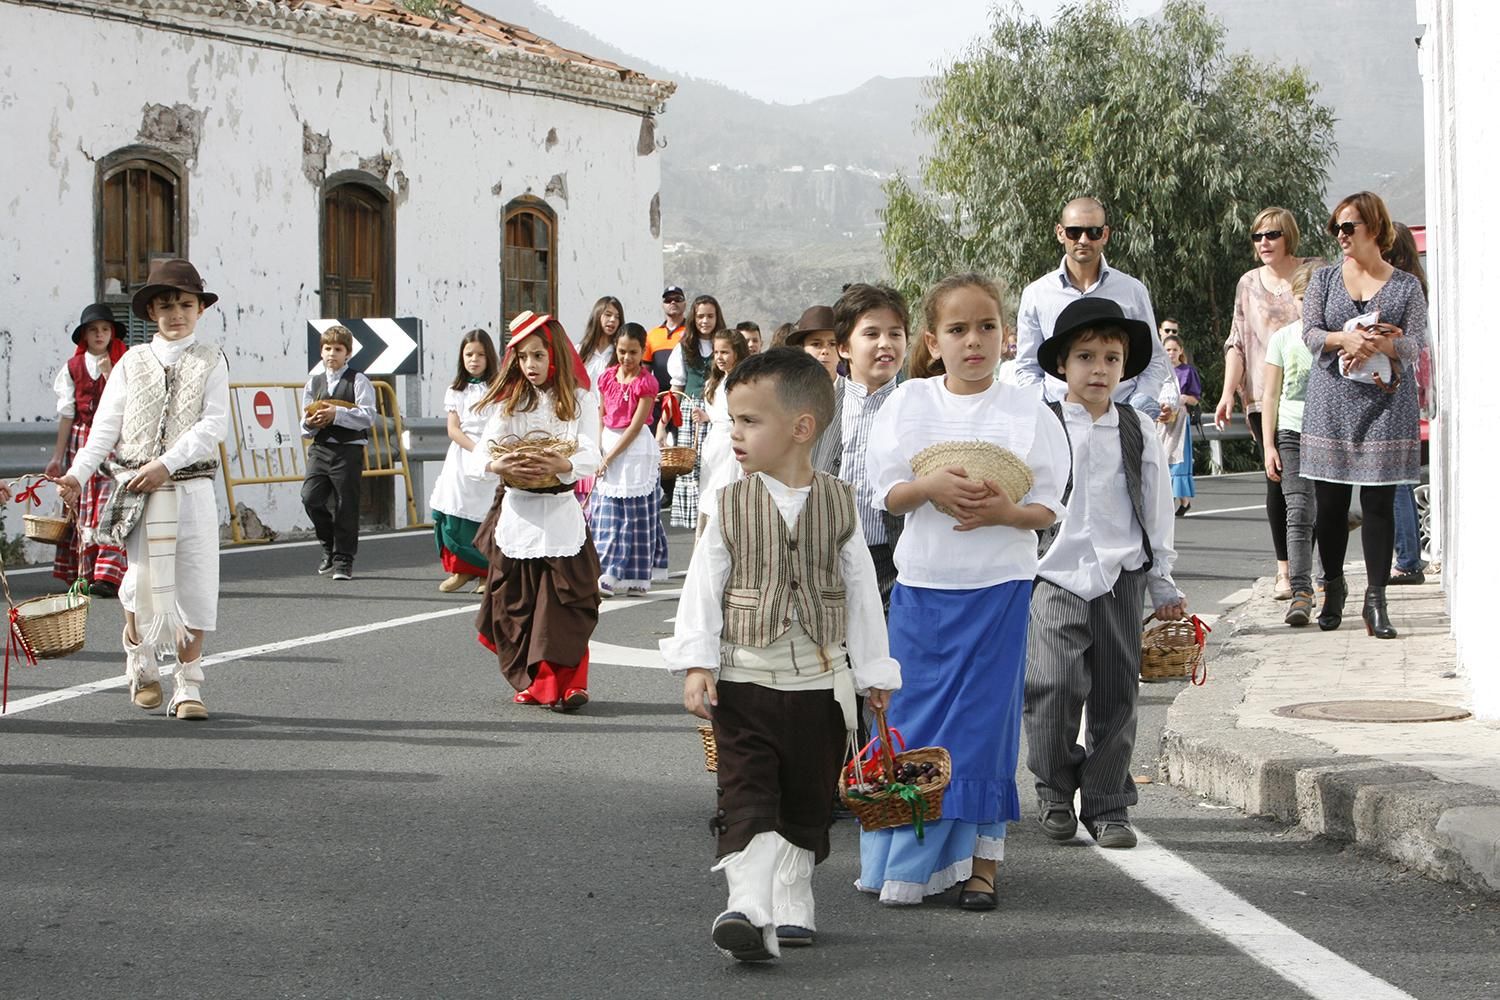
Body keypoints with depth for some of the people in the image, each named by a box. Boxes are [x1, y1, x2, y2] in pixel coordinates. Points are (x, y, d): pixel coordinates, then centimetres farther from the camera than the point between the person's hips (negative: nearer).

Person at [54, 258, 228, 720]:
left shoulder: (211, 362, 5)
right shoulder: (132, 362, 9)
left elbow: (213, 425, -6)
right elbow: (105, 426, 5)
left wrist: (167, 463, -18)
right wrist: (77, 473, -9)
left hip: (192, 487, -1)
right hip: (137, 489, 1)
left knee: (195, 584, -3)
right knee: (144, 580, -1)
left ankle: (188, 684, 7)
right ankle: (140, 658, 26)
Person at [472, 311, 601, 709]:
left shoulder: (580, 400, 3)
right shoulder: (508, 401, 9)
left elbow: (591, 458, -9)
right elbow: (478, 453, 0)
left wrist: (560, 465, -30)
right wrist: (498, 466, -23)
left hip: (561, 515, -2)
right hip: (516, 512, 3)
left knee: (564, 602, -7)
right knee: (515, 602, 5)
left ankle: (567, 683, -4)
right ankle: (532, 682, 16)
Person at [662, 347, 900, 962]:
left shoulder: (837, 504, 0)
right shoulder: (731, 506, -2)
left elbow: (861, 591, 5)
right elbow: (703, 587, -2)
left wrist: (874, 673, 6)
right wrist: (696, 664, -11)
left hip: (821, 681, 1)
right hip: (744, 678, -1)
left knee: (807, 801, 11)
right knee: (747, 797, -11)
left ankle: (792, 903, 25)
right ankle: (748, 909, -19)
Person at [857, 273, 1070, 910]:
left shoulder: (1026, 410, -1)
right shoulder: (909, 403, 3)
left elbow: (1048, 507, -1)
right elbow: (888, 494, 0)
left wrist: (1004, 512, -20)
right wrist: (931, 487, -19)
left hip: (998, 587, -1)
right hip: (921, 583, 1)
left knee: (985, 721, 1)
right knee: (914, 720, 4)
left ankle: (980, 862, 10)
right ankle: (906, 864, 16)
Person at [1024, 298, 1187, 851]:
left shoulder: (1140, 431, 7)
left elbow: (1156, 510, 13)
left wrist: (1163, 585, 13)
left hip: (1120, 578, 3)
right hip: (1055, 577, -2)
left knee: (1115, 695, 5)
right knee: (1056, 686, -13)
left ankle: (1107, 805, 15)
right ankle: (1055, 790, 9)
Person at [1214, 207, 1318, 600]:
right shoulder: (1249, 283, 12)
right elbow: (1237, 342, 13)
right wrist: (1228, 392, 3)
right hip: (1264, 396, 2)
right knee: (1277, 480, 0)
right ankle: (1284, 569, 4)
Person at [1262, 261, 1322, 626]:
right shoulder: (1282, 339, 6)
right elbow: (1270, 396, 8)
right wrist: (1269, 445, 2)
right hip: (1292, 433, 0)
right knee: (1299, 512, -12)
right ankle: (1300, 593, -18)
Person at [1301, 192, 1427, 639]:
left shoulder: (1407, 285, 6)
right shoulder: (1324, 279, 11)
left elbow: (1416, 344, -4)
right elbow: (1309, 333, 1)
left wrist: (1379, 345, -23)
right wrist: (1346, 340, -18)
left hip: (1386, 405, -2)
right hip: (1331, 404, 2)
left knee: (1379, 502, -4)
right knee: (1330, 503, 3)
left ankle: (1376, 600, -3)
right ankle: (1333, 589, 21)